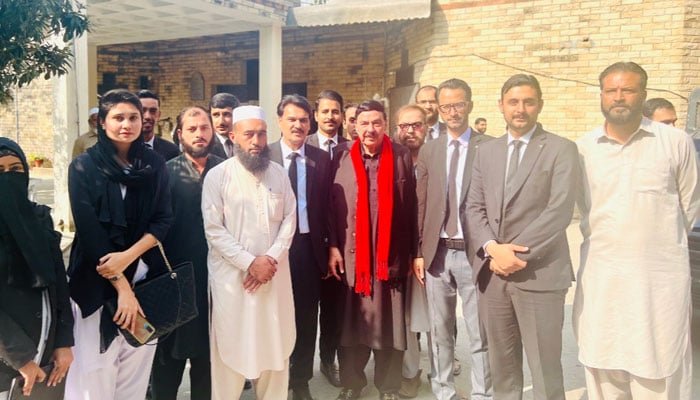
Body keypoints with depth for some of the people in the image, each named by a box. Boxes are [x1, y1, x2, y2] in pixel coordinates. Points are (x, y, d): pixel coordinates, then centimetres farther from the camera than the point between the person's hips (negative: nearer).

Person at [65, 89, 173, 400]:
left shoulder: (155, 165, 6)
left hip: (145, 277, 3)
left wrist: (128, 255, -15)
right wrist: (121, 286, -14)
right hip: (97, 280, -3)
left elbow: (163, 220, 2)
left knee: (137, 370, 7)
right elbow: (88, 230, -10)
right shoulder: (84, 167, -3)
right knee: (94, 371, -1)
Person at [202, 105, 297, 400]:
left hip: (274, 273, 3)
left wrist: (272, 258, -10)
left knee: (276, 343, 11)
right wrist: (250, 262, -14)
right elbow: (214, 229, -9)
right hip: (233, 275, -3)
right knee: (231, 345, 5)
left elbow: (289, 220, 4)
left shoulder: (279, 172, 6)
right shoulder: (217, 175, -5)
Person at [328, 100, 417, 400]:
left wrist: (412, 253, 1)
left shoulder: (402, 156, 1)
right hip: (350, 253, 1)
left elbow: (411, 207, 1)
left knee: (389, 323, 8)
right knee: (352, 321, 11)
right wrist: (333, 246, -3)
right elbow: (332, 203, 2)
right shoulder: (342, 156, 2)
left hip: (391, 255, 0)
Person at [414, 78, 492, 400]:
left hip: (474, 252, -3)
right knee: (440, 331, 14)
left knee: (479, 333, 6)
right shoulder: (428, 151, 8)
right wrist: (418, 252, 4)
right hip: (437, 253, 3)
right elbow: (421, 205, 7)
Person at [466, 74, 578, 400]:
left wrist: (516, 252, -16)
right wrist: (493, 248, -10)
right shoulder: (486, 151, 13)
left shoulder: (561, 149, -1)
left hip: (540, 273, -4)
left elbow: (560, 211, -12)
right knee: (501, 365, 15)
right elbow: (474, 208, 7)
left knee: (545, 370, 5)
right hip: (492, 272, 4)